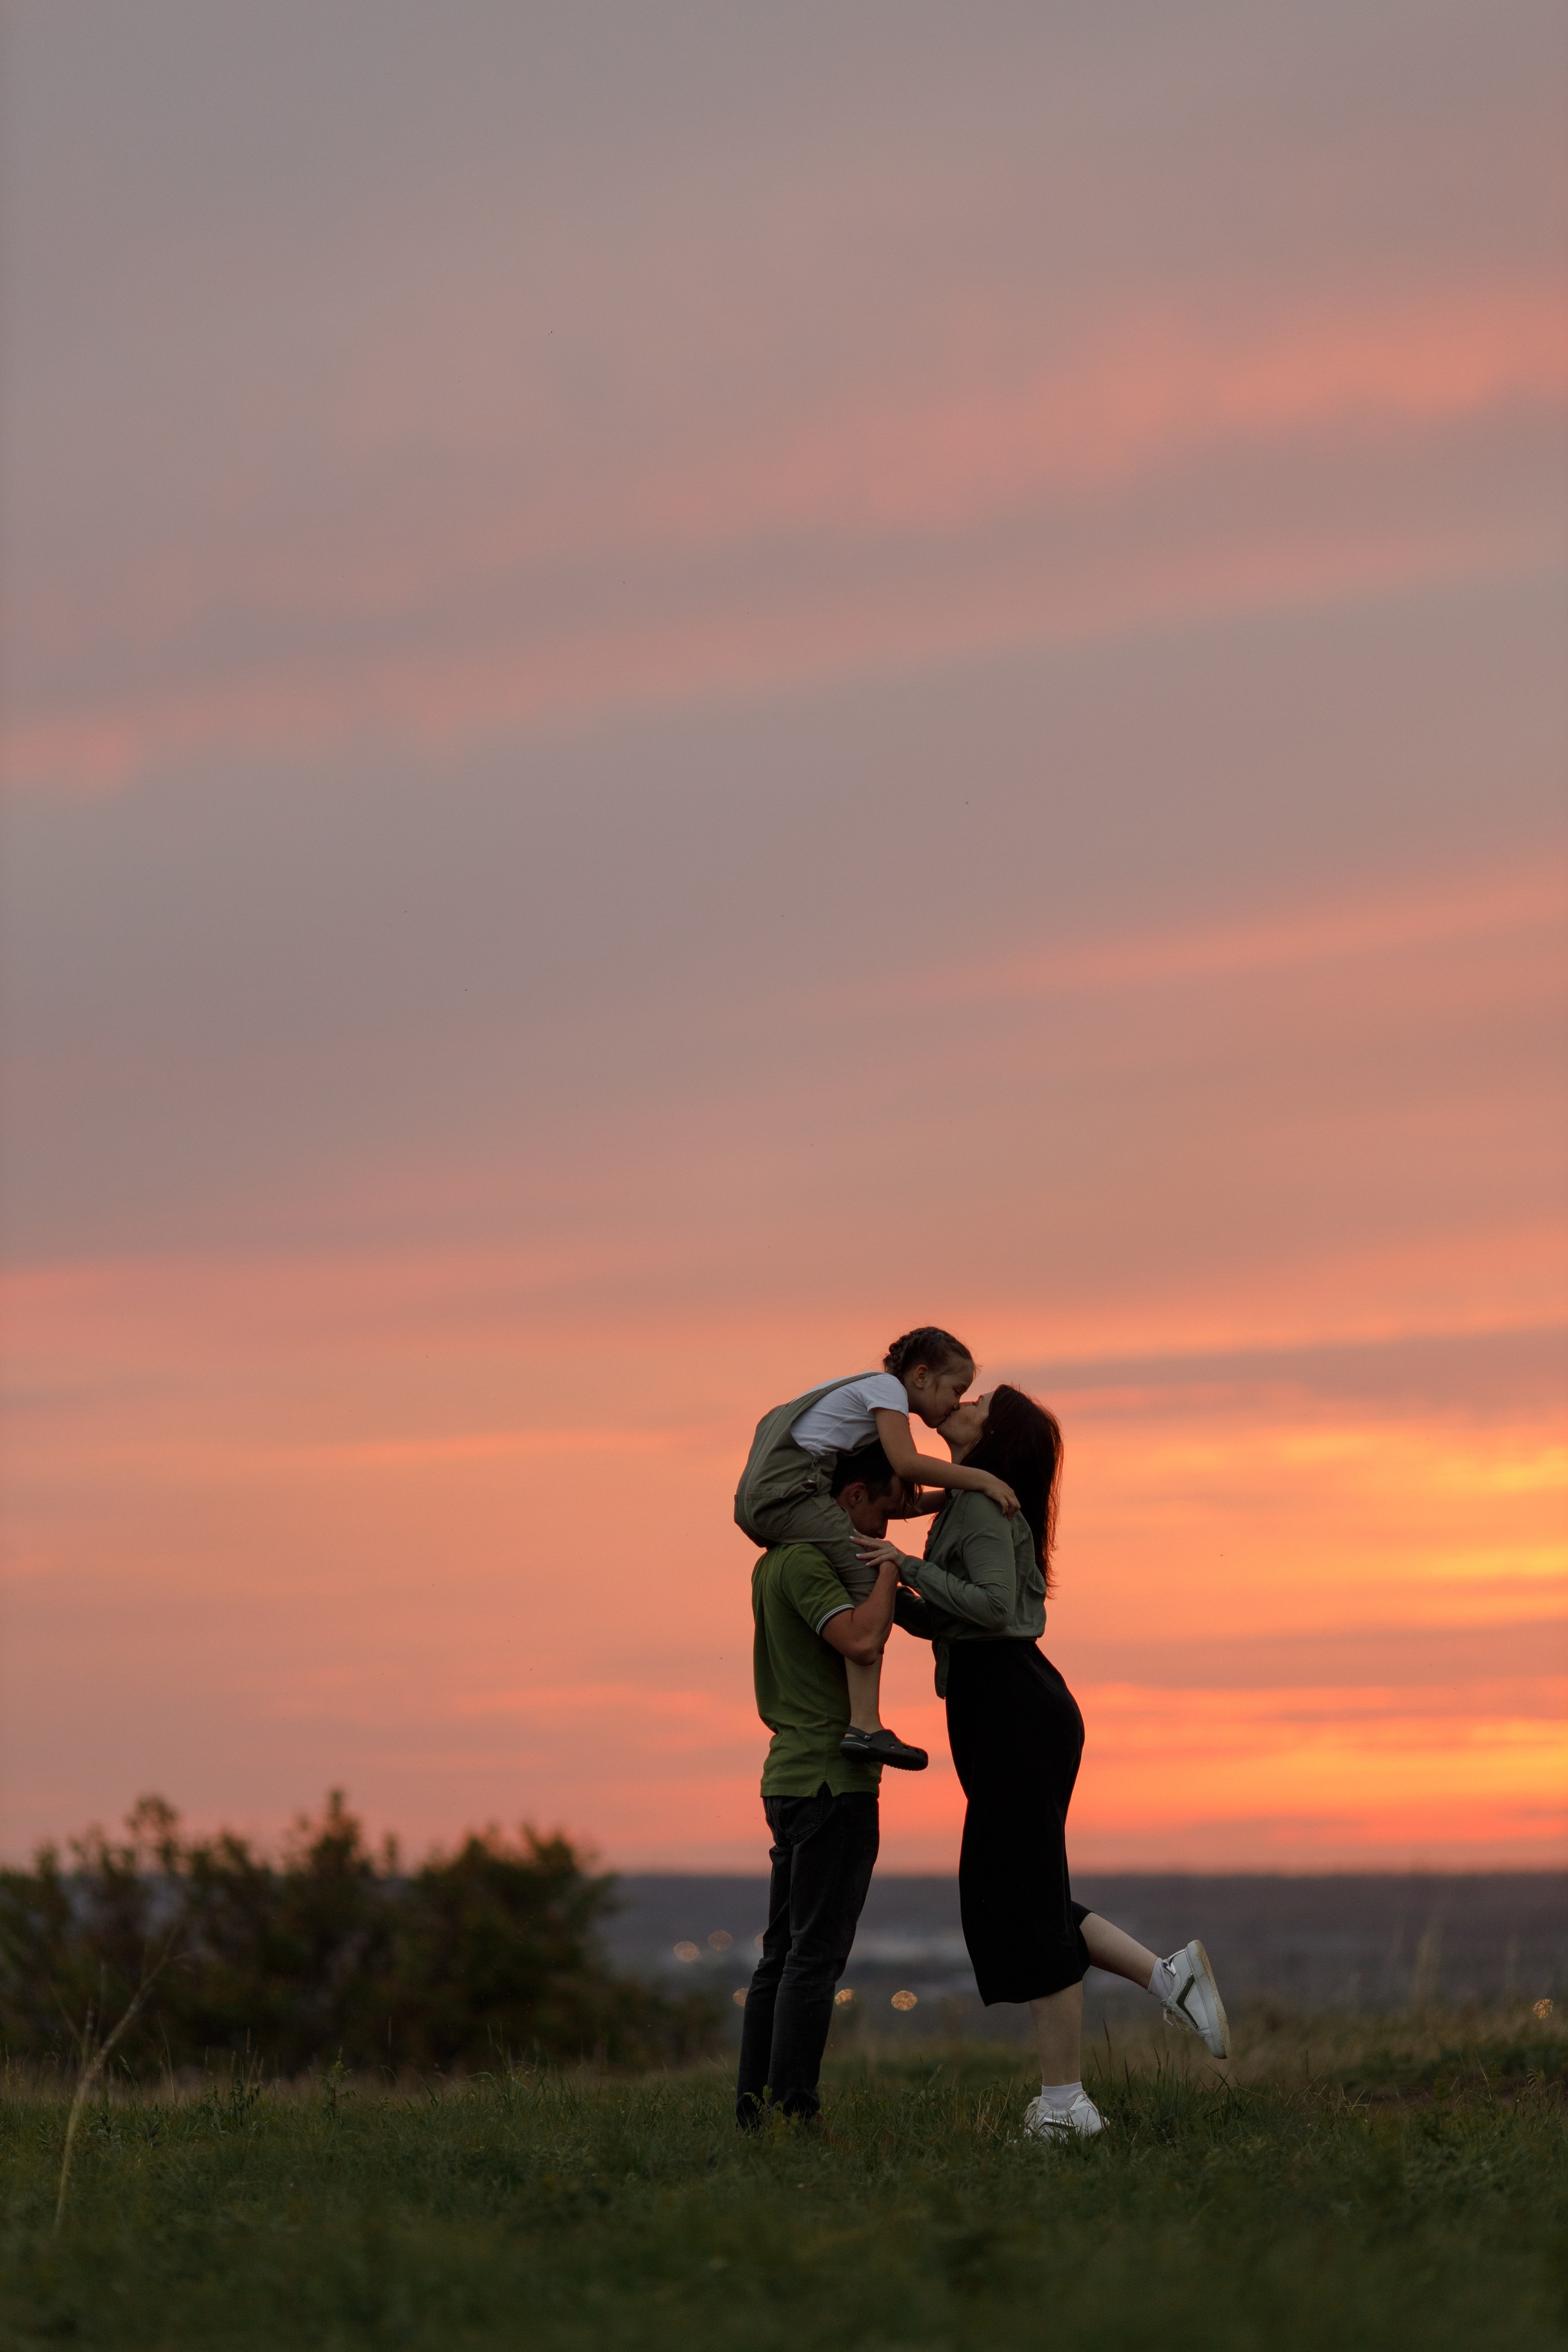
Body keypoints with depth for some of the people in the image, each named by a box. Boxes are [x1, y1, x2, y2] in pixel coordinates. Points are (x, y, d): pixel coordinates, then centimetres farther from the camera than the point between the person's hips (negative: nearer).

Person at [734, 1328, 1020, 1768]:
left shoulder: (867, 1391, 28)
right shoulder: (886, 1387, 1)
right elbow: (906, 1464, -15)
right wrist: (981, 1479, -11)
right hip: (790, 1488, -10)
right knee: (871, 1581, -19)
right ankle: (864, 1725, -30)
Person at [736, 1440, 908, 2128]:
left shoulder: (771, 1563, 16)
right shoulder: (805, 1563, -14)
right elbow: (862, 1642, -27)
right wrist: (890, 1566, -11)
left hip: (789, 1779, 10)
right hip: (832, 1780, -10)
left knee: (784, 1954, 9)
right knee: (816, 1955, -9)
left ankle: (754, 2107, 9)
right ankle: (792, 2114, -11)